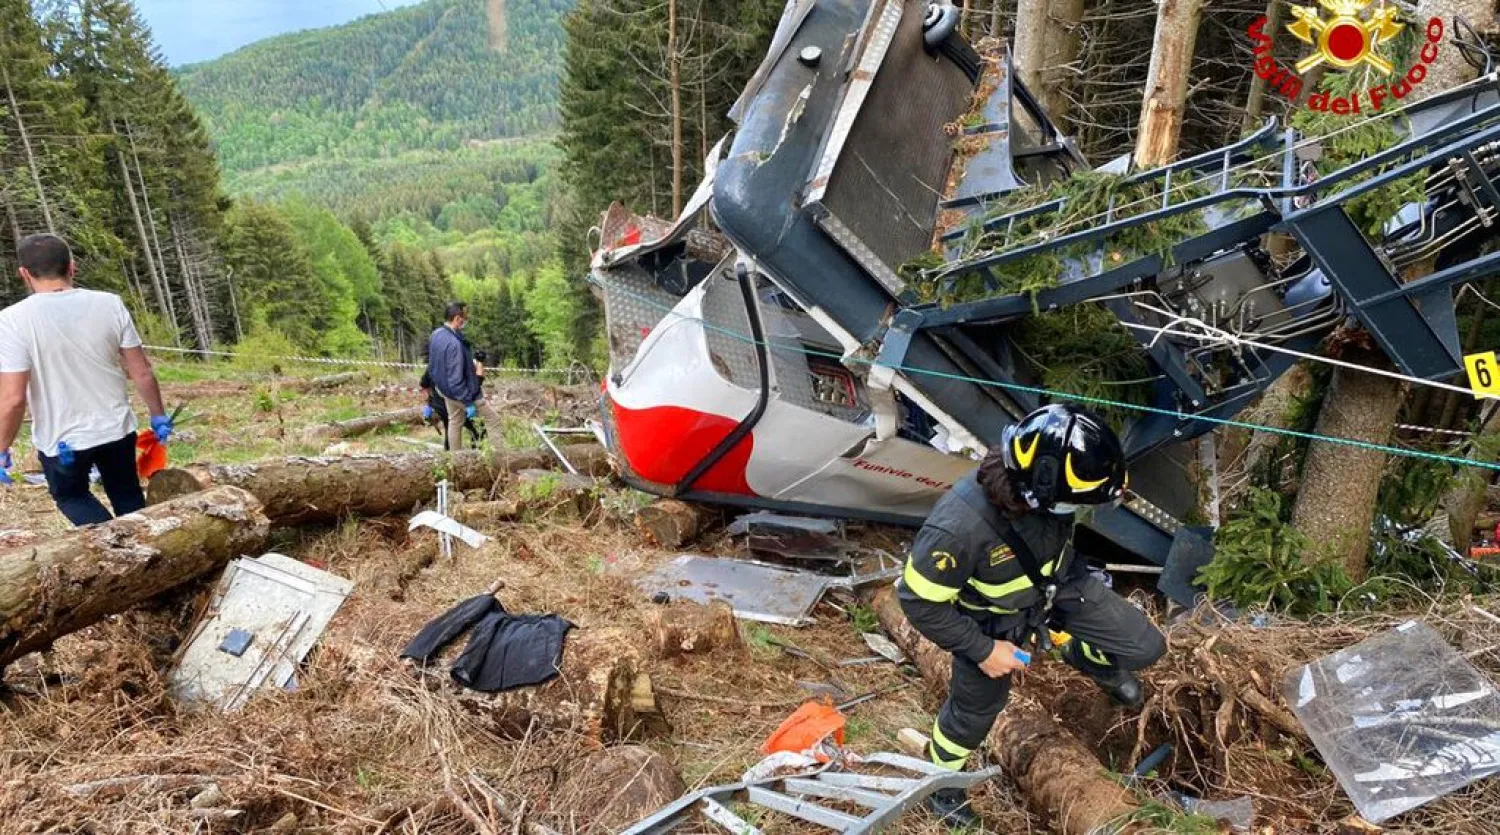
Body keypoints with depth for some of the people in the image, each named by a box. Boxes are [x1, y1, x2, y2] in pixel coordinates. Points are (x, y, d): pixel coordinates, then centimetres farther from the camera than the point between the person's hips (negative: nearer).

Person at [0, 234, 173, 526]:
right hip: (116, 428, 3)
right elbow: (142, 372, -5)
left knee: (70, 496, 22)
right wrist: (158, 415, 9)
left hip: (61, 440, -2)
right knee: (127, 496, 22)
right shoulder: (109, 305, -9)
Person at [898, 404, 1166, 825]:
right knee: (976, 708, 17)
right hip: (993, 619, -4)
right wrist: (982, 650, -20)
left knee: (1145, 647, 3)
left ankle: (1085, 657, 38)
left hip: (1059, 584, 4)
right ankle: (941, 776, 49)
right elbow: (919, 601, -29)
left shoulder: (1041, 485, -28)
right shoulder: (959, 527, -45)